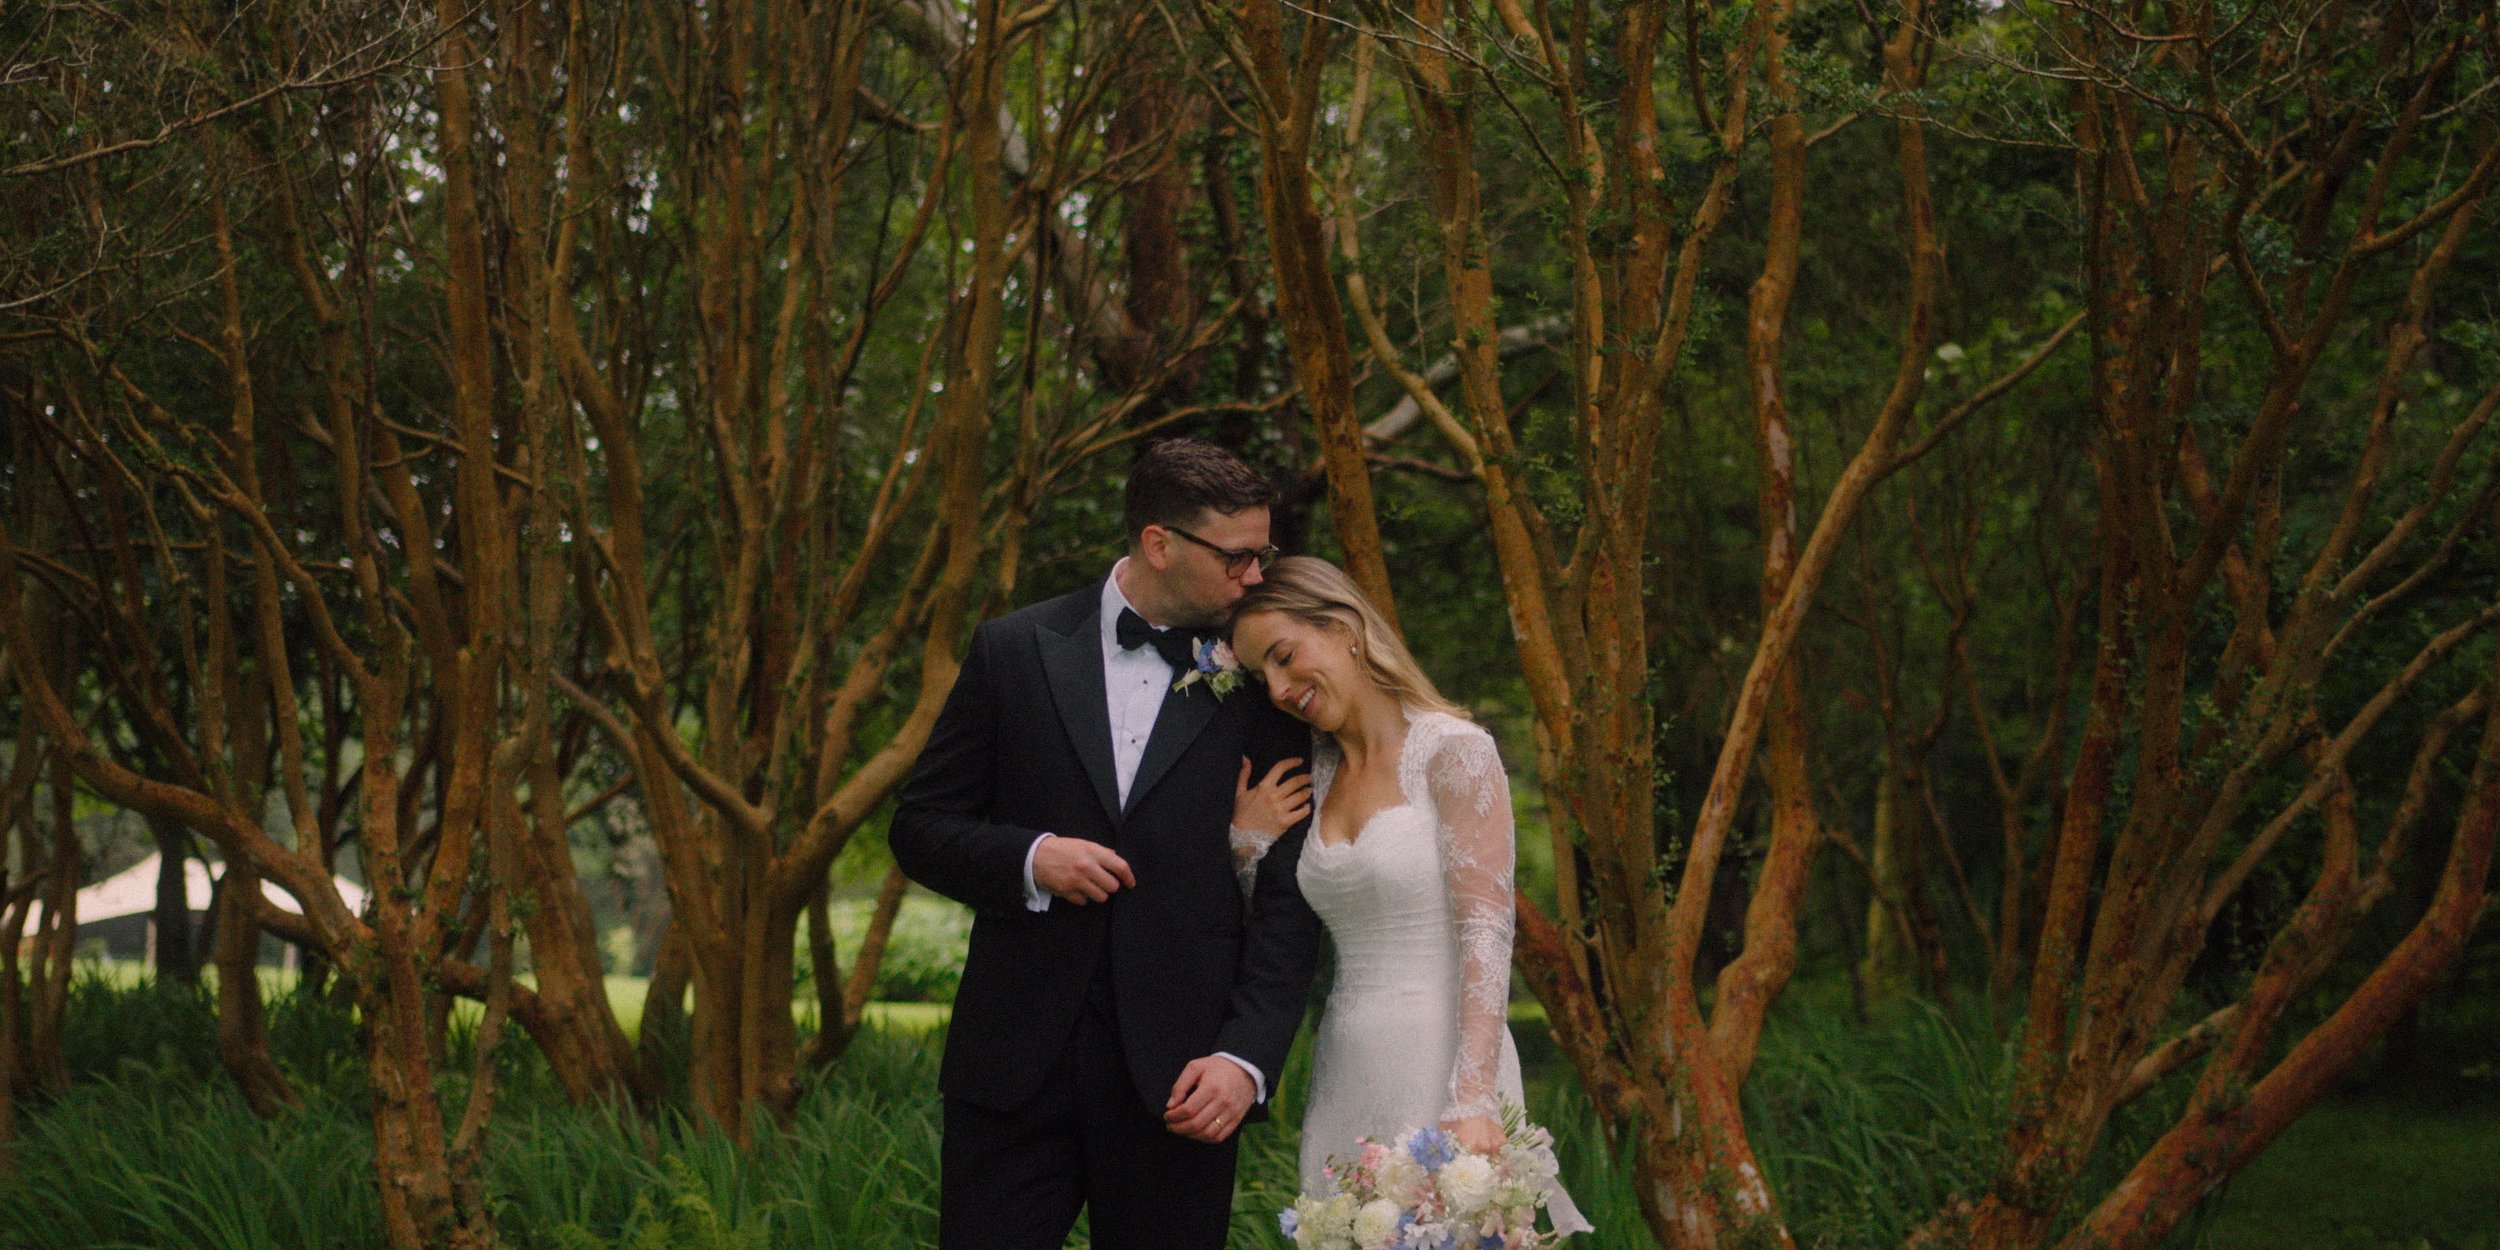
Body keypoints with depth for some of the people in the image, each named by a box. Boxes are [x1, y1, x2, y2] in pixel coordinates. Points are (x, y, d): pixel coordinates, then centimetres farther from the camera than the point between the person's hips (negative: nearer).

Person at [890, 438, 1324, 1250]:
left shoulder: (1258, 684, 4)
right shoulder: (1014, 653, 5)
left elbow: (1288, 897, 1)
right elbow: (921, 827, 8)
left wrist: (1247, 1059, -11)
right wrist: (1028, 858, -12)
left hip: (1177, 1081, 0)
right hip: (1018, 1059, 0)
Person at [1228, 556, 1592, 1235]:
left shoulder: (1453, 751, -7)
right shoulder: (1312, 776, 13)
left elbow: (1487, 933, -15)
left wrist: (1472, 1102, -24)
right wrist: (1248, 842, 1)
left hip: (1440, 1065, -6)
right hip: (1346, 1073, 6)